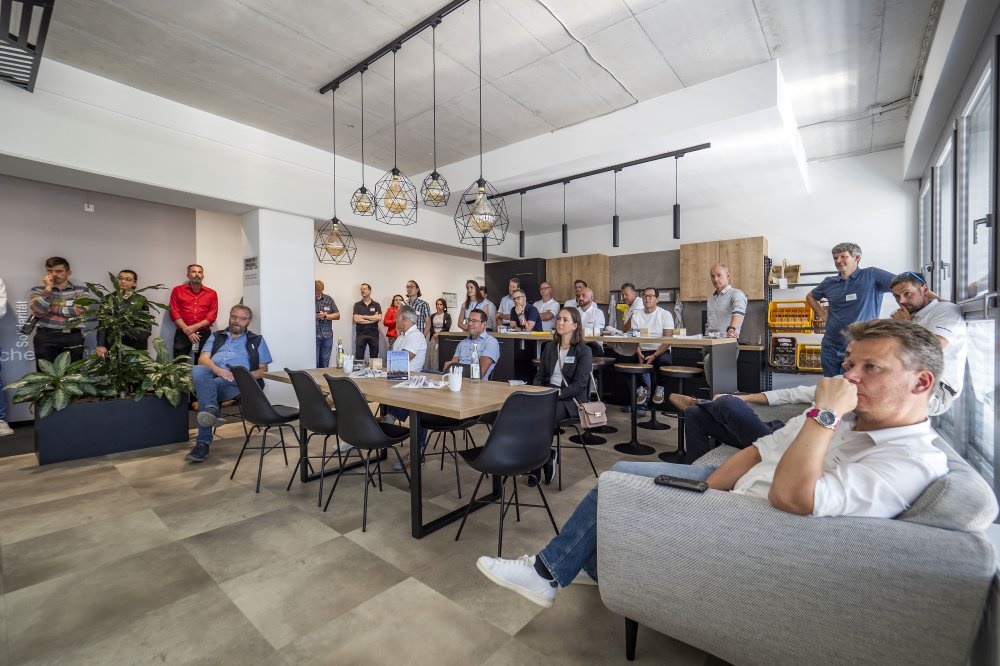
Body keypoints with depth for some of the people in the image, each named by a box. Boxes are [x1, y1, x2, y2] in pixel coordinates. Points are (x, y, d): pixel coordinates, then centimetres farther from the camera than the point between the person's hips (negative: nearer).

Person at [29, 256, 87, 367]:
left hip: (73, 338, -1)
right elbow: (38, 311, -6)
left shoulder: (80, 291, 7)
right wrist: (48, 288, -5)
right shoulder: (38, 290, 11)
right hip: (45, 337, 1)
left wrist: (50, 309, -3)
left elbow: (80, 311, -8)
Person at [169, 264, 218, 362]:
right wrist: (187, 331, -10)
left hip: (204, 334, 1)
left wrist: (195, 327, -12)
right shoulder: (177, 290, 9)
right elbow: (174, 313, 1)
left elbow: (212, 315, 2)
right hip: (183, 333, 0)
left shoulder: (211, 293, 10)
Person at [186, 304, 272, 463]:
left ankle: (203, 443, -34)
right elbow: (203, 358, 9)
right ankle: (212, 410, -51)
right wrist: (218, 370, -14)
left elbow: (263, 370, 13)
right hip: (212, 374, 2)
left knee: (204, 387, -33)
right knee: (197, 370, -33)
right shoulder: (217, 336, 27)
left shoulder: (257, 340, 21)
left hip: (237, 380, -2)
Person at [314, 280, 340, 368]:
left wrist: (326, 316, -8)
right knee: (314, 363, -4)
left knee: (325, 363, 9)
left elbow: (337, 315, 8)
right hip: (314, 336, -3)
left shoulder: (328, 299, 8)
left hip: (327, 336, 3)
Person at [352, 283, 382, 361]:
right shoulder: (357, 305, 6)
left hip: (373, 334, 1)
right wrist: (372, 318, -7)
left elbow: (379, 318, -8)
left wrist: (364, 316, -8)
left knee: (374, 357, 4)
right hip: (361, 334, -1)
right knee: (359, 357, -2)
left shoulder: (376, 305, 8)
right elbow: (356, 319, -7)